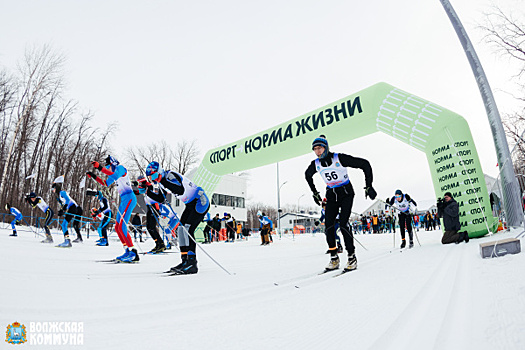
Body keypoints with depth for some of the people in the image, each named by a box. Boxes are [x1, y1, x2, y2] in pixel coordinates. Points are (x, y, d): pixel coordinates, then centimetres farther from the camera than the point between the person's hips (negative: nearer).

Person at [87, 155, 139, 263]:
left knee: (122, 227, -16)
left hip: (129, 198, -10)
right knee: (117, 227, 7)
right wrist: (94, 177, 29)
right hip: (124, 200, 10)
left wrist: (100, 168, -26)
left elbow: (115, 176, -25)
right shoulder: (115, 172, 25)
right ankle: (128, 251, 8)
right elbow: (106, 183, 35)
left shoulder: (120, 167, -2)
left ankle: (133, 253, -16)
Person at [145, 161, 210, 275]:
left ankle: (192, 263, -18)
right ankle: (185, 260, 6)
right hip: (190, 205, 10)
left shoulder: (170, 175, -20)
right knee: (181, 229, 3)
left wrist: (163, 181, -39)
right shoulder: (162, 183, 8)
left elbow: (180, 191, -36)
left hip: (200, 201, -10)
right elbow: (161, 199, 19)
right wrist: (148, 192, 7)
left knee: (187, 229, -18)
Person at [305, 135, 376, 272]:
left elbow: (365, 164, -17)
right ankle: (334, 258, 5)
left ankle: (352, 257, -1)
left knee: (343, 223, -17)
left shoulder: (340, 158, -22)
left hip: (346, 193, -4)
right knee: (329, 224, -7)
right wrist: (315, 193, 15)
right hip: (331, 195, 4)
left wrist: (368, 186, -15)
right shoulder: (315, 164, -8)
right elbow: (308, 175, 15)